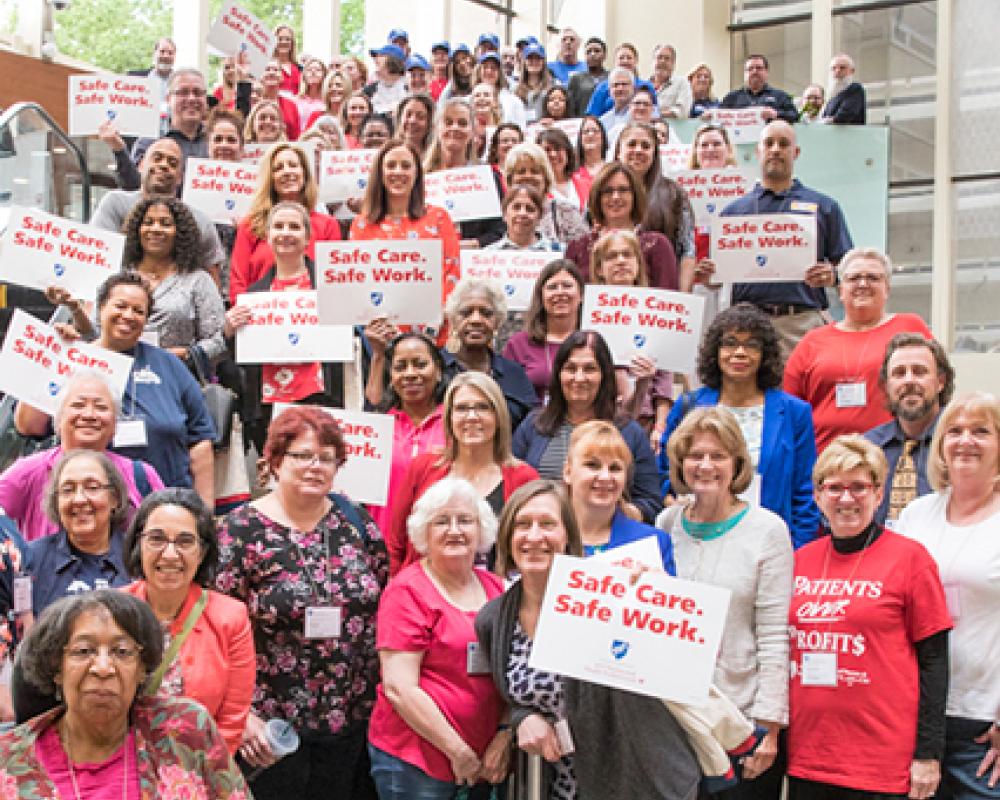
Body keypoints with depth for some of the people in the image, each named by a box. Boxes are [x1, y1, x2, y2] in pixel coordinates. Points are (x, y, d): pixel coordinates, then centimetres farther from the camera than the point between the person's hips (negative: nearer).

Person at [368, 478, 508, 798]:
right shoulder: (407, 591, -10)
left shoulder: (495, 588, 6)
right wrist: (458, 751, -13)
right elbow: (399, 688, -14)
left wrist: (505, 736, -3)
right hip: (414, 763, -5)